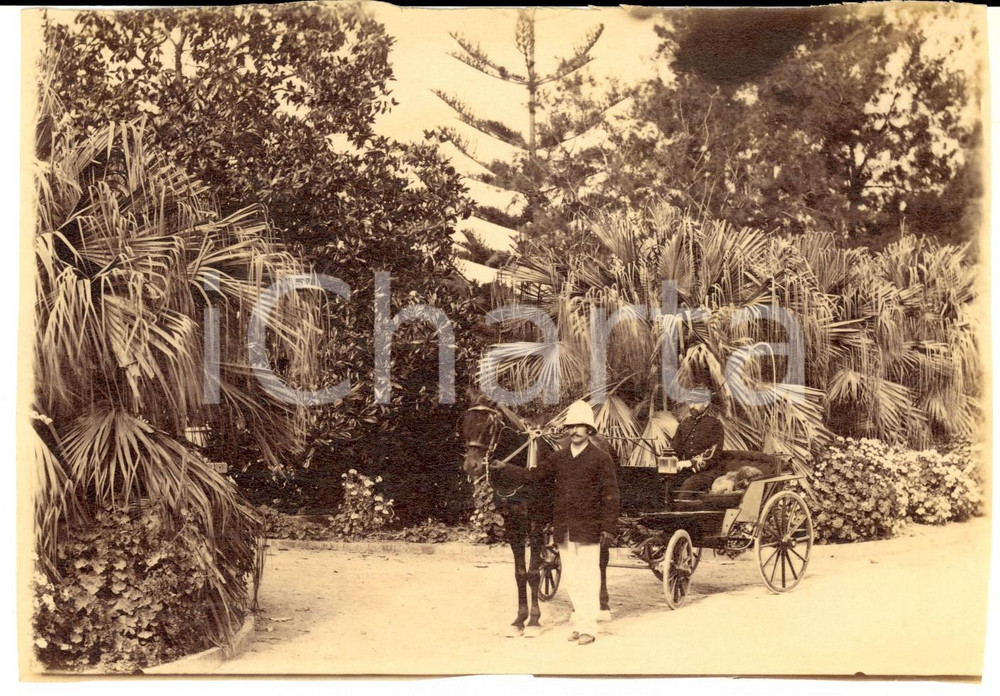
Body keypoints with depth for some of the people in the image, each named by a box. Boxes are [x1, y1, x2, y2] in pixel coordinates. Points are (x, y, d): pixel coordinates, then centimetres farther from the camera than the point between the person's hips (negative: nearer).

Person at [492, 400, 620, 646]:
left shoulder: (601, 458, -5)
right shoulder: (558, 458, 9)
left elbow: (611, 496, -7)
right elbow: (532, 477, 10)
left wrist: (608, 528, -12)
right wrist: (504, 469, 3)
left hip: (588, 528, -5)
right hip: (563, 530, 5)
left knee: (588, 577, 0)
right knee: (570, 578, 12)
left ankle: (589, 628, 7)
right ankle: (580, 620, 25)